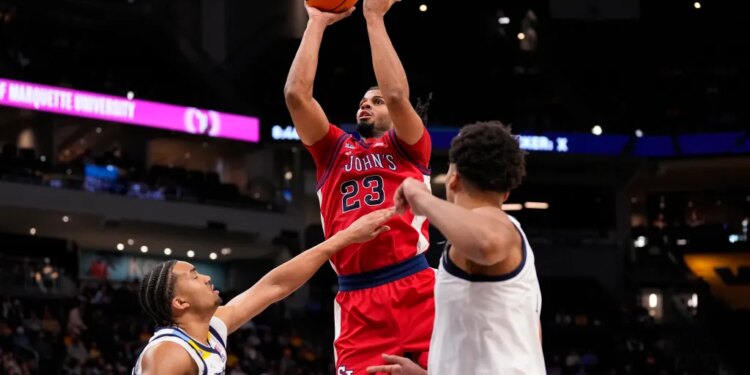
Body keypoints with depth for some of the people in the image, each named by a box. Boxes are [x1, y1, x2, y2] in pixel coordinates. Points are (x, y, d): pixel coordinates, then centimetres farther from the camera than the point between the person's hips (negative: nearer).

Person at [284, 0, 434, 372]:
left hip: (414, 290, -2)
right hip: (356, 302, 3)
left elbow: (397, 94, -6)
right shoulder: (334, 150, 22)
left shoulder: (408, 146, 14)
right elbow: (296, 94, 10)